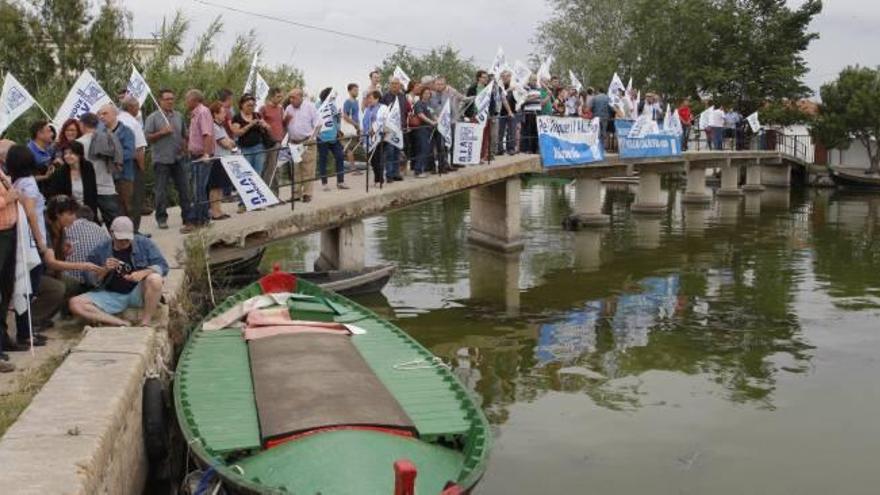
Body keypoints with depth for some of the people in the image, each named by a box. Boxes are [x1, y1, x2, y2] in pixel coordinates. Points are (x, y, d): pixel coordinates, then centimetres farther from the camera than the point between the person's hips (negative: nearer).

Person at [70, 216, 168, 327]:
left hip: (138, 293, -2)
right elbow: (91, 280, 5)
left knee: (154, 279, -35)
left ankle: (145, 322, -25)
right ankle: (121, 323, -31)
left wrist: (143, 273, -23)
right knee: (75, 303, -22)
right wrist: (104, 270, -15)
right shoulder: (101, 250, 2)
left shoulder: (144, 243, -1)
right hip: (111, 295, 2)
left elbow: (162, 266, -5)